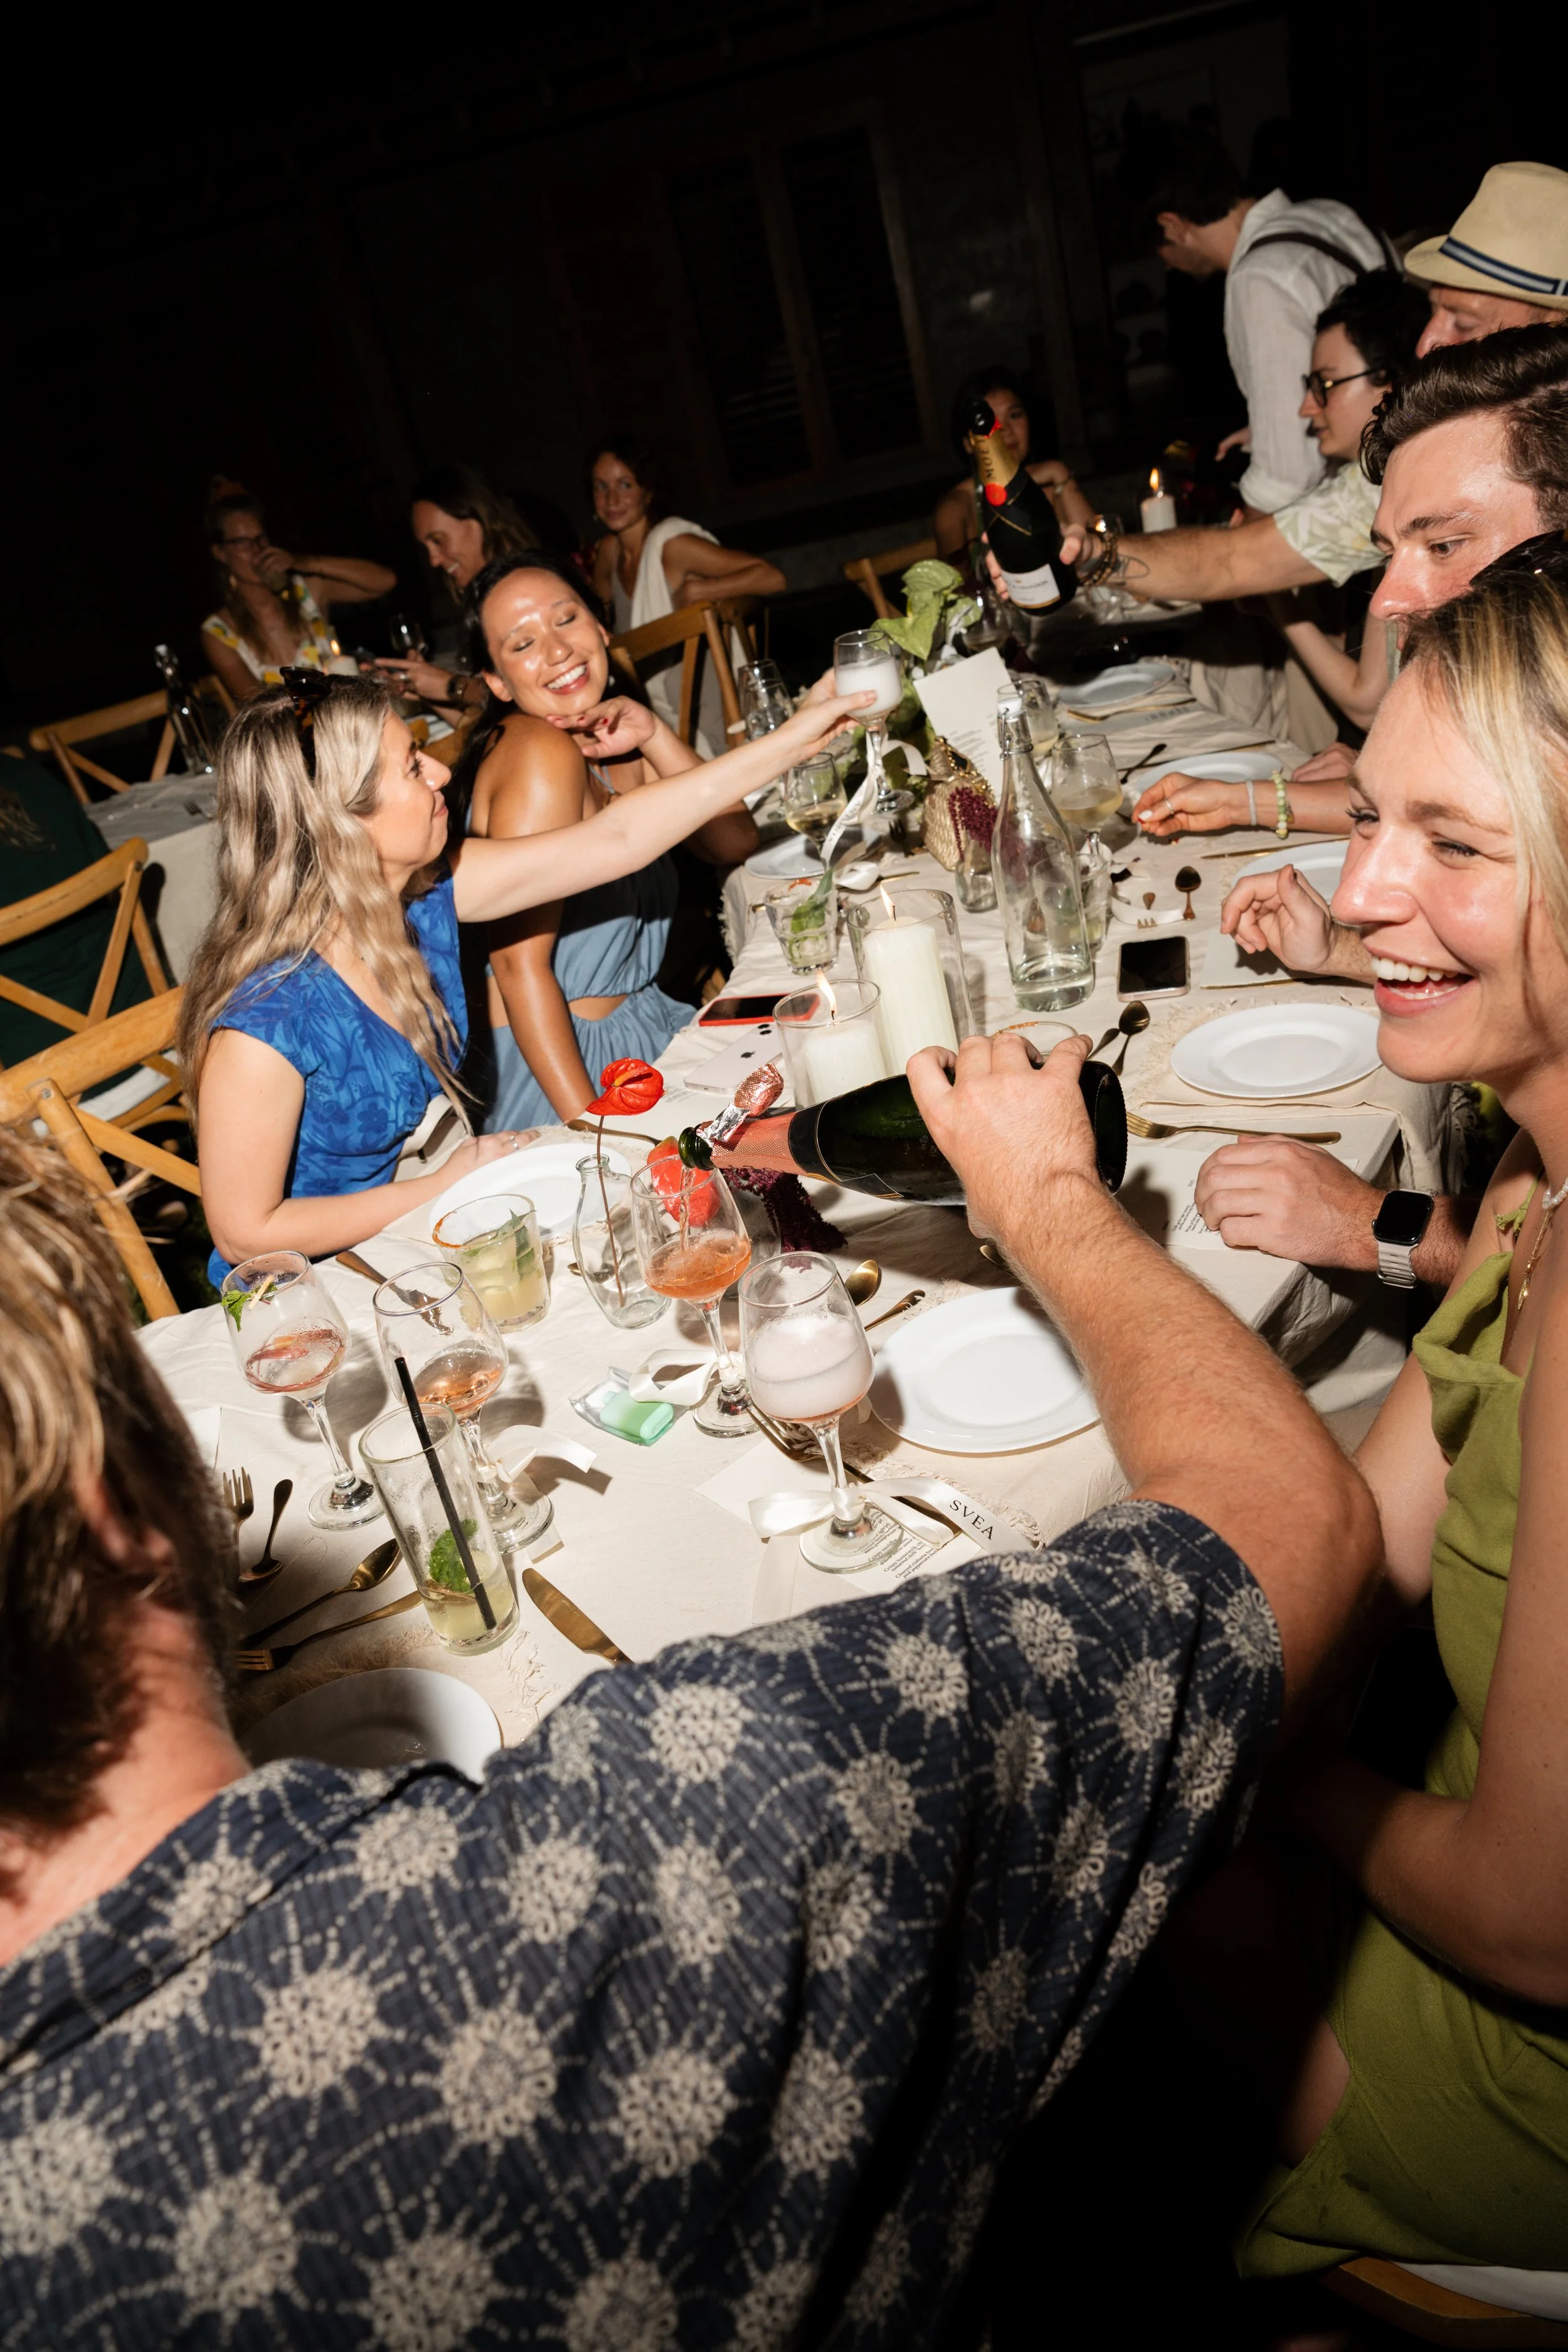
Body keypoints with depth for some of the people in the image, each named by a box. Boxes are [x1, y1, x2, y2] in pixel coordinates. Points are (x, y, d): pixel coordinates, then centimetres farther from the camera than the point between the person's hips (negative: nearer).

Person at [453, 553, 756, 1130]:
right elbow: (520, 964, -24)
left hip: (641, 1023, 8)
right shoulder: (540, 751, -19)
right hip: (554, 1062, -8)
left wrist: (655, 737, -12)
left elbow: (736, 844, 1)